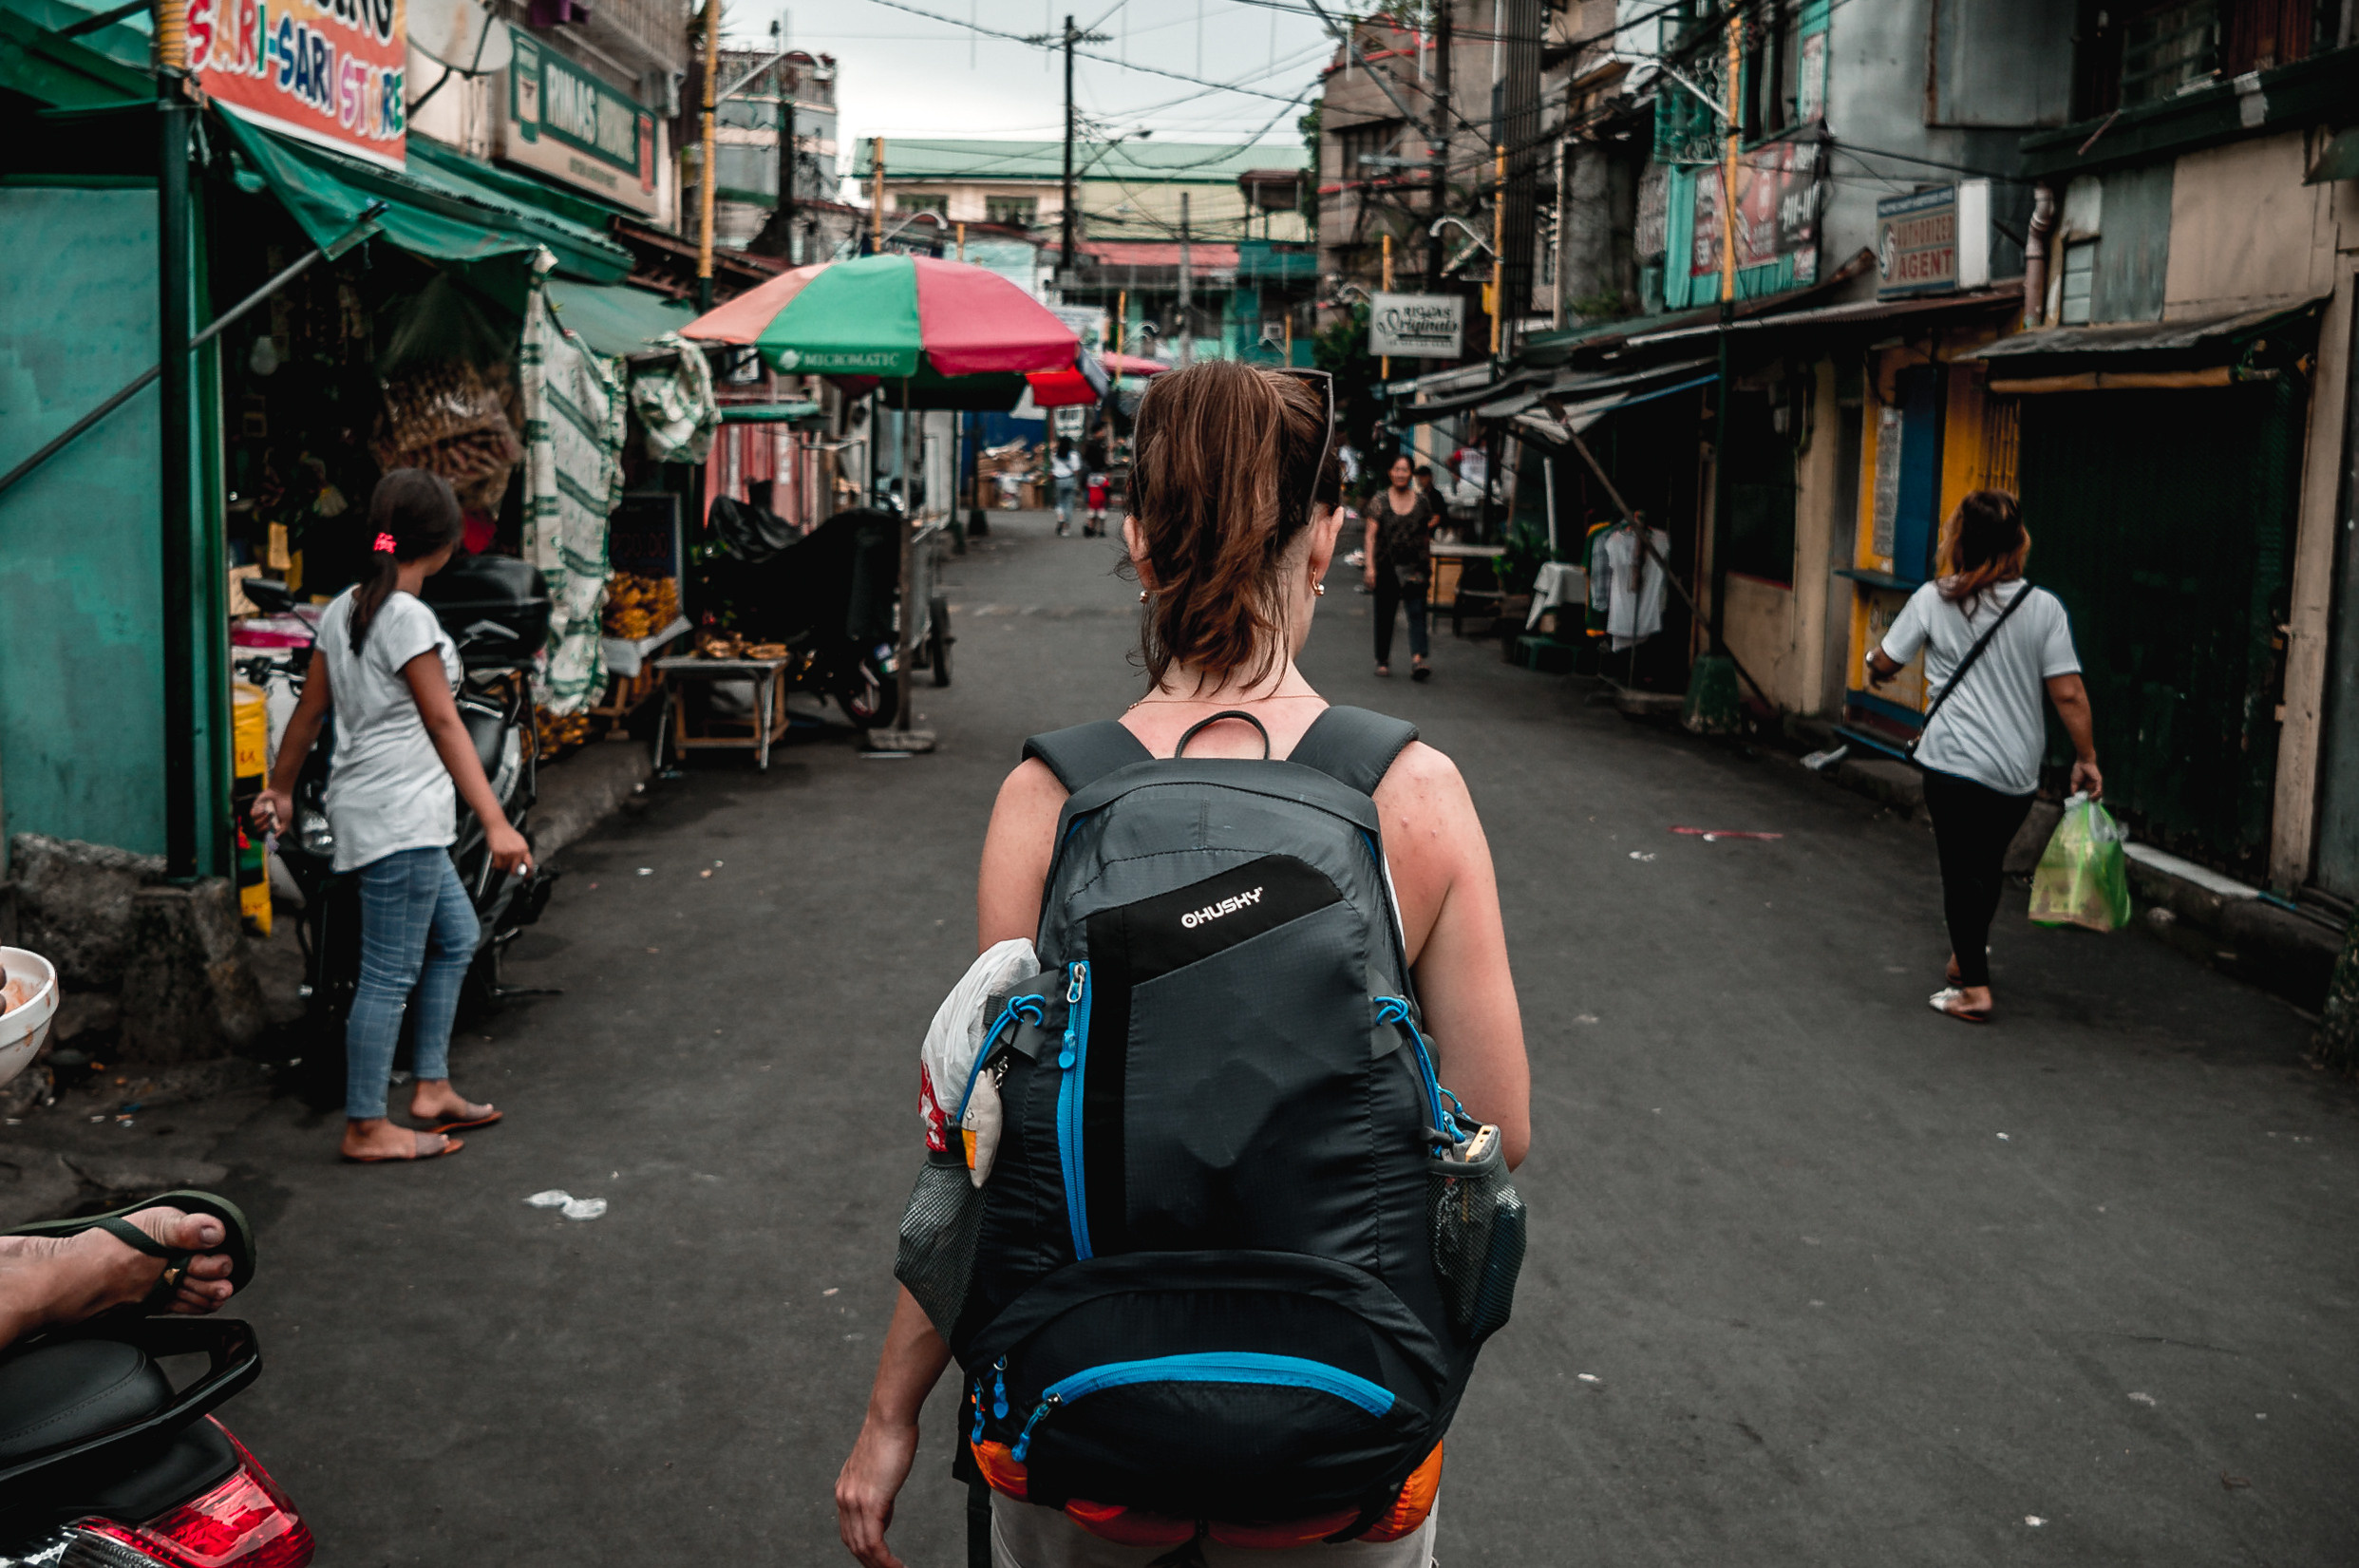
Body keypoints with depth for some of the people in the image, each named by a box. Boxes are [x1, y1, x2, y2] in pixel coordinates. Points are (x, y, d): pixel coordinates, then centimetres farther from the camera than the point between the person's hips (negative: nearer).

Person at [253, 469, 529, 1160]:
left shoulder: (343, 610, 10)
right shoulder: (407, 618, -15)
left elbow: (309, 709, 16)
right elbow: (444, 724, -16)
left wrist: (279, 789, 28)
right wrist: (496, 823, -15)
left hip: (370, 808, 10)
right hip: (399, 816, -10)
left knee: (454, 937, 19)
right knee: (390, 974, -3)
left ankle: (432, 1089, 25)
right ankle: (367, 1127, 5)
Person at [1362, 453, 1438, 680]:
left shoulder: (1422, 501, 6)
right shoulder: (1380, 502, 1)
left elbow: (1426, 536, 13)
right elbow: (1371, 535, -3)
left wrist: (1429, 565, 13)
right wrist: (1370, 566, -11)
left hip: (1414, 567, 1)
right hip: (1386, 567, 0)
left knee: (1417, 612, -11)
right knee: (1384, 615, 6)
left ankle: (1417, 658, -21)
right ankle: (1383, 660, 19)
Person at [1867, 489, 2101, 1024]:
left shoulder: (1933, 600, -6)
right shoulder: (2044, 607, -4)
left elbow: (1885, 664, 4)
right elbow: (2068, 694, -6)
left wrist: (1874, 668, 27)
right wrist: (2086, 759, 3)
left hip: (1954, 760, -3)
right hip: (2018, 767, 3)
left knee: (1961, 868, 4)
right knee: (1989, 863, 21)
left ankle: (1974, 987, 1)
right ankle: (1967, 955, 39)